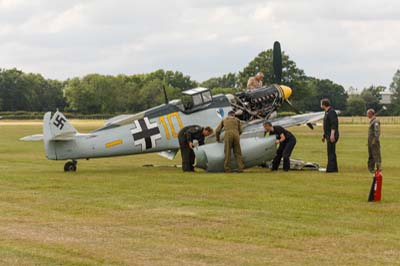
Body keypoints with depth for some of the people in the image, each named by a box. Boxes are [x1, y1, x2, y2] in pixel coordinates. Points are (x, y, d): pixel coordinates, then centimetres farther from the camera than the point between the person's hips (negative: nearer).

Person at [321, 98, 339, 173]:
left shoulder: (331, 112, -13)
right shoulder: (327, 112, 19)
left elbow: (333, 124, -23)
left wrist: (332, 135, -30)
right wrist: (324, 135, 29)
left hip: (332, 136, -10)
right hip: (329, 136, 11)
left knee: (331, 153, -12)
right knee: (331, 153, 12)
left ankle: (331, 169, -15)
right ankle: (334, 168, 17)